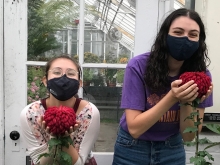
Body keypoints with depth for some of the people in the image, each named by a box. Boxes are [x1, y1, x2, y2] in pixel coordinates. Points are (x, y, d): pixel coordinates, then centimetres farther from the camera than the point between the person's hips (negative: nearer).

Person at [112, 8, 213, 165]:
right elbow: (134, 129, -22)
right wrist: (172, 98, -33)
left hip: (173, 149, 3)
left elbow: (188, 136, -12)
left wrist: (187, 102, -30)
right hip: (133, 149, -2)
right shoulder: (138, 66, -21)